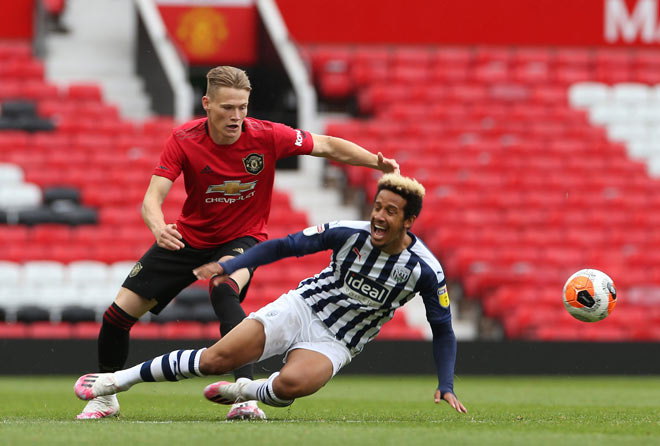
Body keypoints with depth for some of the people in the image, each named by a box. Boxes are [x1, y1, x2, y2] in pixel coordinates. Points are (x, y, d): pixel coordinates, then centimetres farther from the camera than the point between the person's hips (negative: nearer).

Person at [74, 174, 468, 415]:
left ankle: (246, 392, 0)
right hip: (301, 308, 1)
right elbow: (285, 246, -4)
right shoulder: (347, 234, -12)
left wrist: (446, 386, -11)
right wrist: (229, 267, -14)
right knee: (215, 360, -12)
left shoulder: (426, 270, -14)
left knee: (290, 384, -35)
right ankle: (119, 379, 3)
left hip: (335, 343, -1)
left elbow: (443, 330, -2)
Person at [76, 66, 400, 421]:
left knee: (224, 290, -38)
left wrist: (377, 162, -21)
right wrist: (159, 228, -48)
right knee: (120, 311, -1)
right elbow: (153, 197, -25)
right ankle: (105, 397, 26)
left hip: (242, 238, -2)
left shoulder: (267, 137, -20)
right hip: (188, 239, 2)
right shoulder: (184, 139, -20)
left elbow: (327, 146, -8)